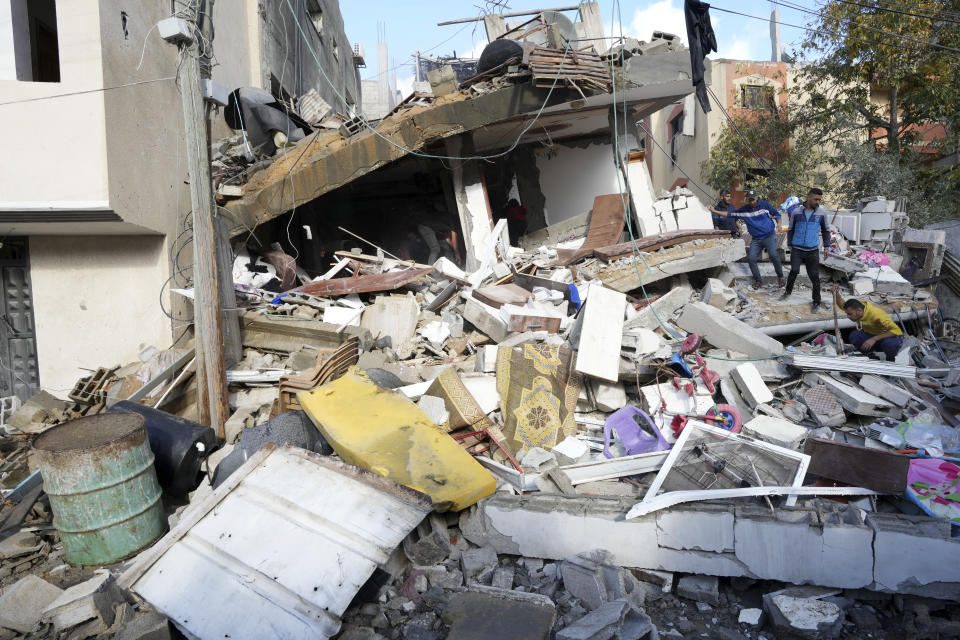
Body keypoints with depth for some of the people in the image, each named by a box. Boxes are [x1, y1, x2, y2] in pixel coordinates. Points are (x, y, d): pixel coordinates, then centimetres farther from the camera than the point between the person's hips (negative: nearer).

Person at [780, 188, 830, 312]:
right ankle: (788, 291, 14)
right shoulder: (796, 211, -1)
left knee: (814, 276, 0)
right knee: (794, 271, -12)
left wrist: (827, 247, 10)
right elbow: (791, 229, 11)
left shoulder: (821, 213, 1)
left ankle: (816, 302, 11)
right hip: (797, 249, 0)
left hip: (813, 250, 0)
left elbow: (826, 230, 13)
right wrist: (790, 245, 14)